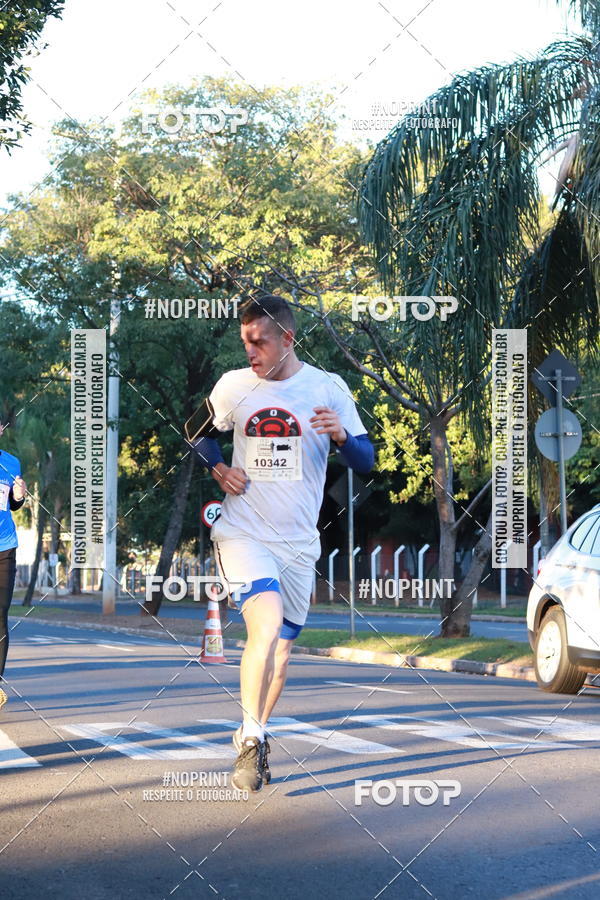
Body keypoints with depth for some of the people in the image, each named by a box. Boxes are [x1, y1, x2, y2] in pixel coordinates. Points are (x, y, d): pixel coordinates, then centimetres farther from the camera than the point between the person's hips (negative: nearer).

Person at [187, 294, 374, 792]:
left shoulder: (329, 388, -1)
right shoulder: (233, 386, 0)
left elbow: (367, 462, 1)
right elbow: (197, 431, 19)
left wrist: (342, 435, -20)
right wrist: (218, 468, 0)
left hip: (298, 542, 2)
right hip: (242, 533, -2)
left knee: (281, 648, 10)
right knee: (267, 625, -25)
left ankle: (255, 737, 32)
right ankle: (251, 742, -16)